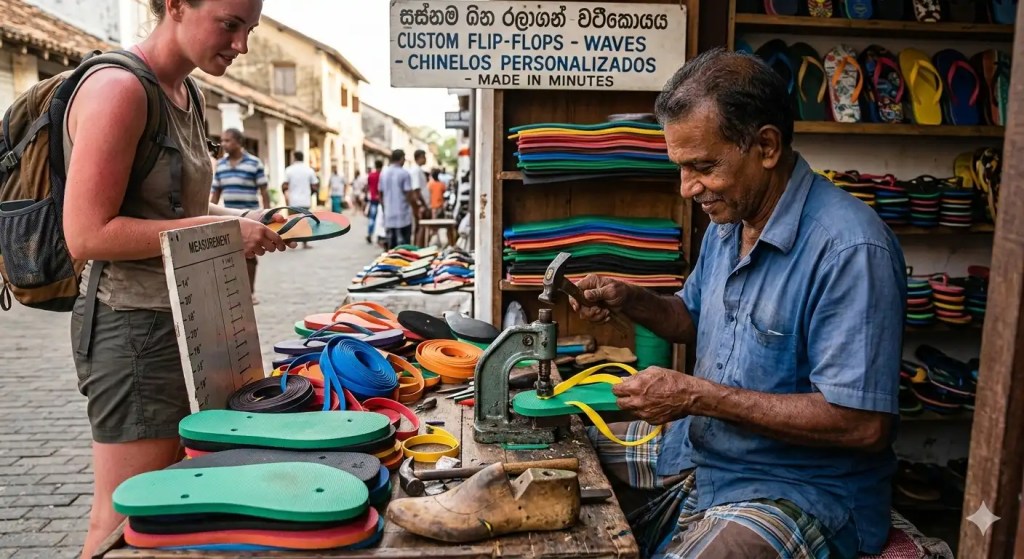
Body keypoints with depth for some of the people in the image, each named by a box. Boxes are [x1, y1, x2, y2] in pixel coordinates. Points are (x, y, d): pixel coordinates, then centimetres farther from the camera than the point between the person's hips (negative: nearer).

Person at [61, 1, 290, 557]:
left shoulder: (182, 93, 13)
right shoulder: (119, 88, -16)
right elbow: (87, 234, -20)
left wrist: (244, 219, 6)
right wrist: (219, 229, -20)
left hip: (178, 324, 9)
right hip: (135, 328, -9)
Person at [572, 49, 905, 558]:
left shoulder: (849, 249, -24)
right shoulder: (729, 219, 3)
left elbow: (864, 426, -26)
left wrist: (697, 396, -25)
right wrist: (628, 299, -2)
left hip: (796, 490, -8)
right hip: (702, 449, 8)